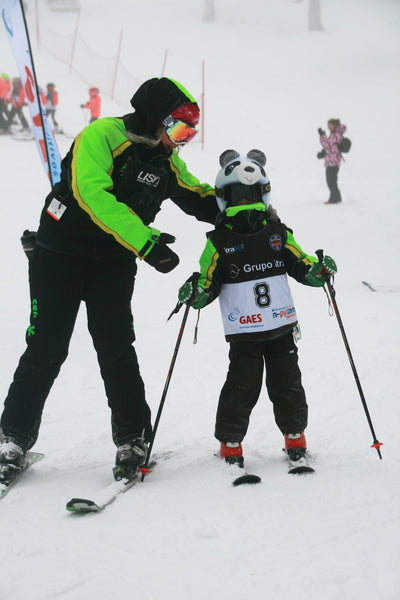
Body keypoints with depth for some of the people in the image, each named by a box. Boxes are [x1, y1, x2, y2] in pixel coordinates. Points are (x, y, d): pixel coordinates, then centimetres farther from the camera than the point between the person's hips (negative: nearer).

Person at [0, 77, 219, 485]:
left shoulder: (166, 161, 6)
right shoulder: (102, 136, -16)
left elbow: (198, 198, 19)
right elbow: (94, 195, -30)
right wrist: (146, 242, -36)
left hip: (114, 264, 4)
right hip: (61, 255, -4)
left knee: (116, 348, -8)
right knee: (46, 349, -4)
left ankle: (133, 439, 2)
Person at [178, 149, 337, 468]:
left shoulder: (278, 235, 7)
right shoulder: (219, 242, 1)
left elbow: (301, 266, 9)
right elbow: (209, 283, 1)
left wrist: (319, 270, -11)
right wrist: (195, 294, -20)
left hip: (282, 325, 2)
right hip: (243, 331, -2)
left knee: (287, 382, 7)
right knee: (242, 385, -5)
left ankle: (295, 433, 25)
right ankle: (231, 441, 10)